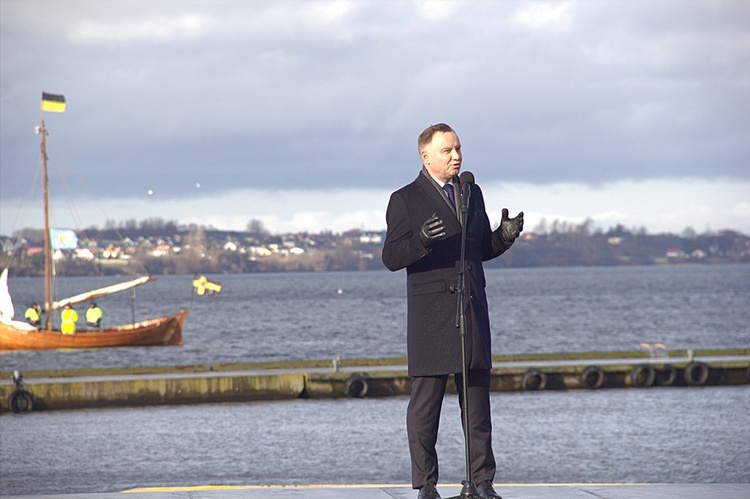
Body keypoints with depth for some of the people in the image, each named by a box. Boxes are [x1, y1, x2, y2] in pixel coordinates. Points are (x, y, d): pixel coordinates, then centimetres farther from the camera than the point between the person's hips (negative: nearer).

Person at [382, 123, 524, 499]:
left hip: (472, 310, 5)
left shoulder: (472, 194, 17)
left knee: (477, 400, 5)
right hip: (430, 316, -5)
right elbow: (391, 258, -6)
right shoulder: (405, 200, -1)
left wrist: (505, 235, 1)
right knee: (425, 401, -3)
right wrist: (421, 240, -25)